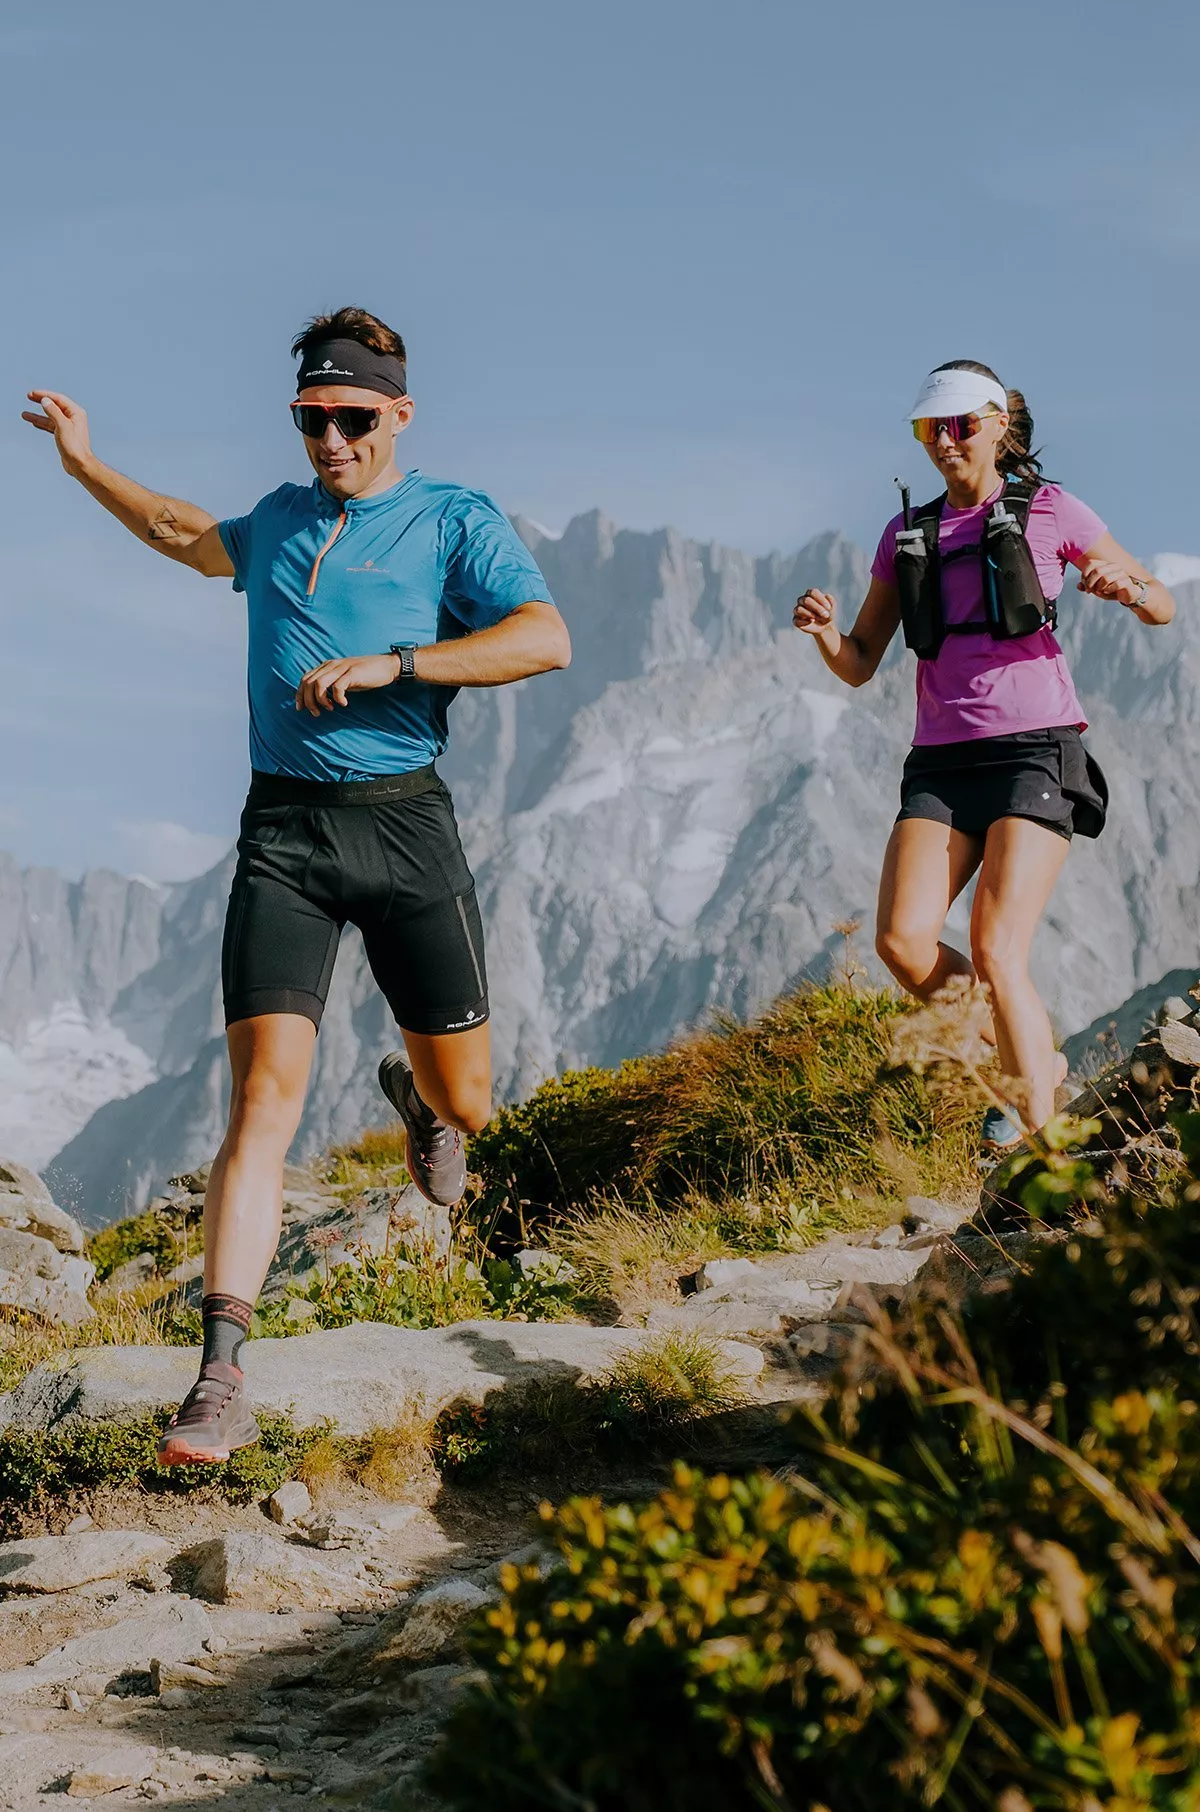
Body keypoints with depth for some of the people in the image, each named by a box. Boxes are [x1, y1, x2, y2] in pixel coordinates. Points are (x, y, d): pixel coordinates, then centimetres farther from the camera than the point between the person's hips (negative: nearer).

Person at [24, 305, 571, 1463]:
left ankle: (415, 1097, 49)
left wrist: (389, 663, -18)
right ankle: (220, 1384, -17)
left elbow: (546, 639, -13)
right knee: (264, 1095, -13)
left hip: (402, 823, -2)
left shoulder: (455, 521, 3)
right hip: (282, 833, 2)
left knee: (466, 1104, 8)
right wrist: (84, 465, 38)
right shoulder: (280, 520, 17)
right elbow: (192, 539, 41)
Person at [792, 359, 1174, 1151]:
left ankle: (1037, 1124, -8)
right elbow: (859, 666, 15)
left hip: (1034, 749, -4)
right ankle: (1039, 1057, 8)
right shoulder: (907, 536, 16)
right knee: (903, 942, -14)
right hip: (942, 760, 4)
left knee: (996, 953, -18)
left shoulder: (1048, 511, 6)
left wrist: (1126, 586, -14)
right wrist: (823, 629, -8)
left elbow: (1164, 607, 10)